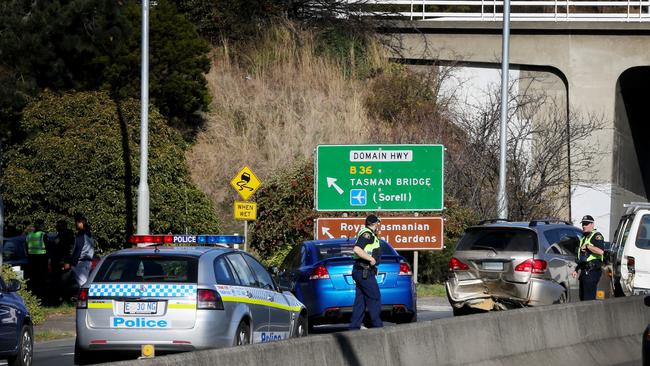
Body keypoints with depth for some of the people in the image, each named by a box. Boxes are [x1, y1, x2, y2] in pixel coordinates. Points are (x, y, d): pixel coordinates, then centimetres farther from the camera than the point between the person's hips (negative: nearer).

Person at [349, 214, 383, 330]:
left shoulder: (370, 234, 18)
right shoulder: (367, 234, -13)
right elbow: (357, 249, -26)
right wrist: (371, 259, -21)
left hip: (361, 271, 10)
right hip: (364, 271, -10)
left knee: (360, 300, 8)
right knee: (374, 298, -6)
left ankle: (354, 327, 7)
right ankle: (377, 326, -5)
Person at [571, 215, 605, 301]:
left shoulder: (596, 236, -7)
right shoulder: (583, 238, 23)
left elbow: (601, 251, -24)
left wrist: (587, 246, -17)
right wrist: (576, 270, 23)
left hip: (592, 271, -10)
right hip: (584, 271, 10)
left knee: (589, 298, -14)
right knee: (582, 297, 12)